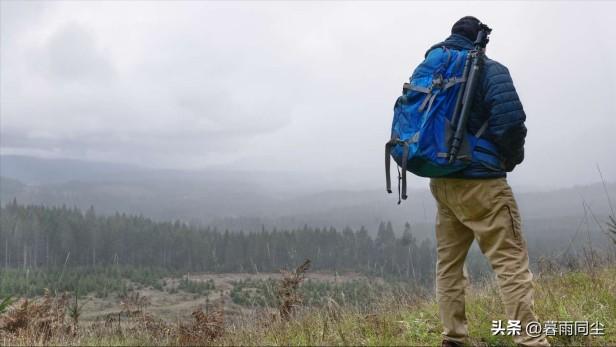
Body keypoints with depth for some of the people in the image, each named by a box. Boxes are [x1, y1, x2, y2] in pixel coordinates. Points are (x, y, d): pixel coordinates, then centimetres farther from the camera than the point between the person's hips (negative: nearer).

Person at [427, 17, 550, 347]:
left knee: (448, 262, 13)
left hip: (441, 181, 7)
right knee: (511, 261, -6)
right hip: (480, 182, -7)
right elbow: (510, 121, -18)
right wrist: (512, 158, -1)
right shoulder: (488, 70, -7)